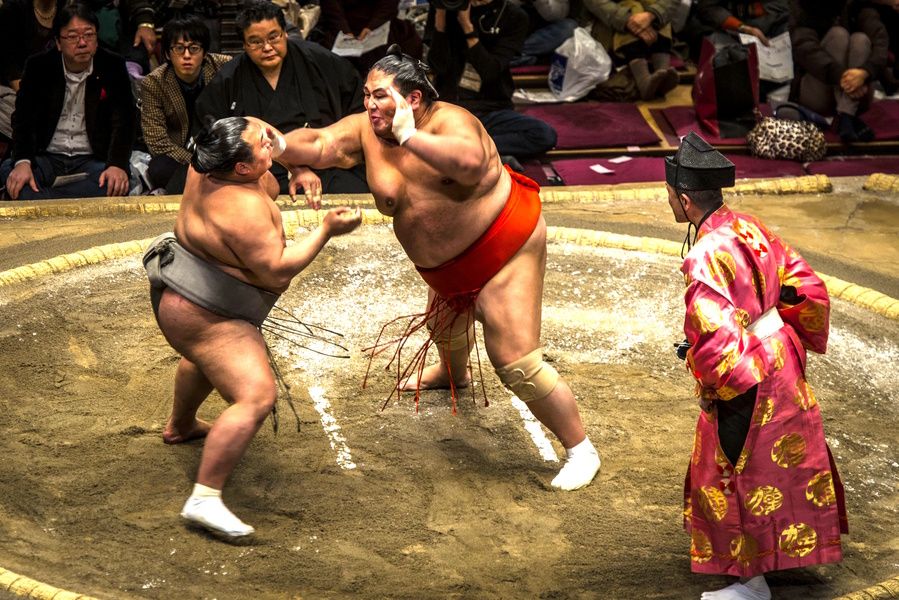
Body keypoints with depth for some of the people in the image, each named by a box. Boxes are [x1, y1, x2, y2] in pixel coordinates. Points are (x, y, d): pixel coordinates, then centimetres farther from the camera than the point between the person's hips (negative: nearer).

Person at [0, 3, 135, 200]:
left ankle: (38, 200, -35)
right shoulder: (38, 66, 3)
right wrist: (22, 162, -25)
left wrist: (117, 165, -26)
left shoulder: (113, 67, 1)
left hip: (93, 160, -1)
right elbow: (23, 118, -4)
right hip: (46, 159, 1)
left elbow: (123, 122, -6)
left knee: (114, 182, -35)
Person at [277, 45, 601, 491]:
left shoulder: (450, 121, -29)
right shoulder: (366, 130, -7)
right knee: (444, 323, 36)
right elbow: (318, 144, -17)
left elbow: (471, 162, -49)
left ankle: (581, 450, 0)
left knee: (515, 362, -14)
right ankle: (453, 373, 73)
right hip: (448, 267, 9)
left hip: (504, 250, -9)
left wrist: (409, 137, -43)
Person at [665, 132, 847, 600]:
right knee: (777, 462, 25)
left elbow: (714, 338, -32)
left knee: (738, 476, 7)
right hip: (779, 364, 9)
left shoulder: (706, 256, -27)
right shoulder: (750, 229, -2)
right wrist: (799, 338, 18)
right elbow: (808, 287, 5)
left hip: (743, 383, -9)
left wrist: (716, 389, -15)